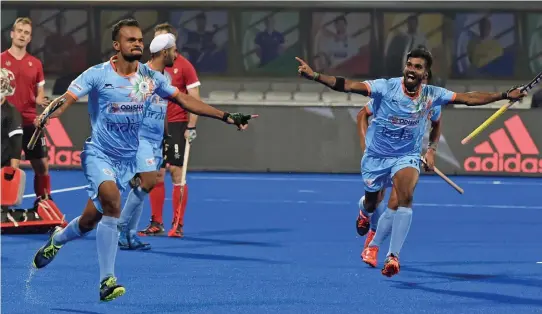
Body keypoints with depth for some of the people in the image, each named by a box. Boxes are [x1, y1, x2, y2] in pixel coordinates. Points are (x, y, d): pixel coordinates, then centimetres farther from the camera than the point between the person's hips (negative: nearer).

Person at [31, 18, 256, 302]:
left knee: (90, 220, 8)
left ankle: (57, 239, 44)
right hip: (99, 153, -5)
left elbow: (185, 100, 6)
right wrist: (44, 117, -39)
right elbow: (66, 100, -17)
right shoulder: (97, 75, -10)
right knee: (111, 199, -32)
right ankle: (107, 280, -28)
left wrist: (227, 117, 1)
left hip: (127, 159, 5)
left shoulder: (150, 78, 2)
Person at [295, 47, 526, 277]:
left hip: (407, 157, 0)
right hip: (376, 156, 0)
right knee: (371, 204, 16)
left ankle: (393, 256, -24)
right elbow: (347, 85, -28)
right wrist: (315, 76, -42)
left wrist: (504, 95, -8)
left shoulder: (431, 95, -10)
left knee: (405, 197, -28)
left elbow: (468, 98, -4)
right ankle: (365, 214, 59)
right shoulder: (386, 87, -19)